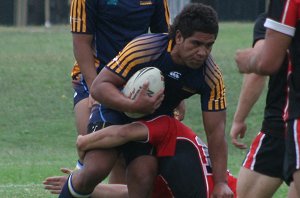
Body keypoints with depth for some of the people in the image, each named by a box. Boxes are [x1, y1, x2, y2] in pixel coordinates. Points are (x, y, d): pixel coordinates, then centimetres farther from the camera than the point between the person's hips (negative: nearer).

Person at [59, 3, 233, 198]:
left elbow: (216, 131, -15)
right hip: (116, 111, -2)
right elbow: (98, 86, -25)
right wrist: (134, 105, -42)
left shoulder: (212, 77, -21)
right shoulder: (142, 48, -30)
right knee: (96, 169, -22)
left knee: (143, 178, -19)